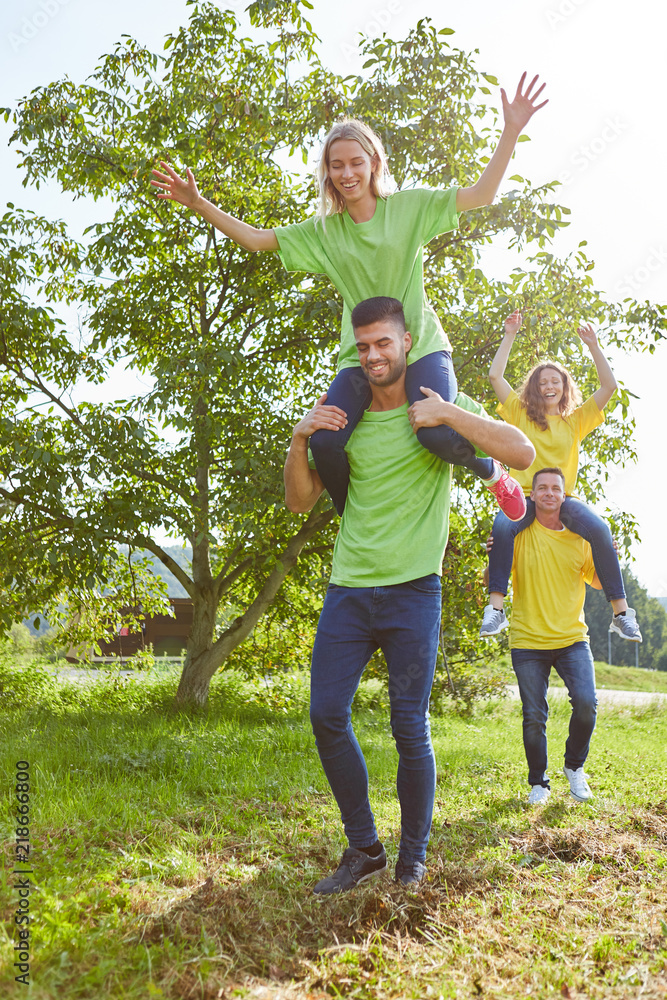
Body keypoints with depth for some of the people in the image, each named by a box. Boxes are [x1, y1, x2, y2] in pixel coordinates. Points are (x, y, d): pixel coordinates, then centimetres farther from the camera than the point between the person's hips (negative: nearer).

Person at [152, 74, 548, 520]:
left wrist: (511, 131, -10)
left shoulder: (409, 207, 4)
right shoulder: (323, 230, 10)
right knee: (325, 442, -21)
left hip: (420, 345, -2)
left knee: (437, 433, -29)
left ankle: (494, 473, 7)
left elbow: (481, 194, 0)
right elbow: (256, 239, 11)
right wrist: (199, 204, 4)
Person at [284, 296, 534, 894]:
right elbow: (300, 502, 13)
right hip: (348, 590, 4)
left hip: (412, 592, -4)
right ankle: (364, 849, 17)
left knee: (411, 729, -1)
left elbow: (523, 453, -10)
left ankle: (414, 860, 19)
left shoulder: (439, 415, 1)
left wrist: (448, 414, -17)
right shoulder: (345, 421, 11)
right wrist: (300, 440, -4)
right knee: (327, 715, 0)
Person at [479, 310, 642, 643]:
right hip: (525, 495, -1)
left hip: (564, 498, 1)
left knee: (599, 529, -30)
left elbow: (609, 386, 9)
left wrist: (593, 346, 2)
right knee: (502, 526, -36)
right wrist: (509, 336, 10)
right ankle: (495, 606, -34)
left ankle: (621, 612, -22)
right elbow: (495, 376, 10)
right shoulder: (522, 414, 15)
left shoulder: (576, 420, 17)